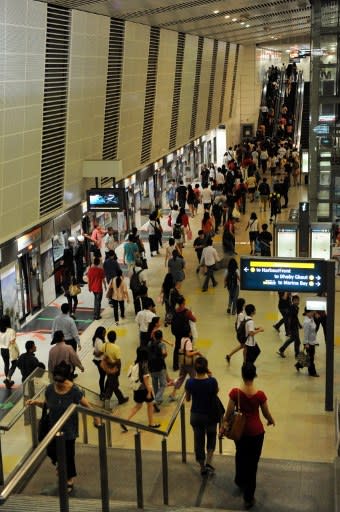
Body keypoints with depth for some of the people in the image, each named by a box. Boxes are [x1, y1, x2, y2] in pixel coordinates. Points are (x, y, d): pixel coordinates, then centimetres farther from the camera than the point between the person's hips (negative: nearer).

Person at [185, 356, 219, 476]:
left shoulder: (190, 382, -16)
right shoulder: (212, 381, -22)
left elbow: (187, 399, -2)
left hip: (195, 415, 1)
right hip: (210, 414, -1)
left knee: (198, 440, 16)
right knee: (211, 437, 24)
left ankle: (202, 467, 26)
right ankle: (208, 462, 10)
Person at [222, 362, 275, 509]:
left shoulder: (235, 392, -17)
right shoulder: (260, 395, -17)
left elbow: (229, 413, -9)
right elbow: (266, 414, -4)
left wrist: (224, 424, 9)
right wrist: (271, 421, 18)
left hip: (240, 430, 1)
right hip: (256, 431, -1)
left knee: (241, 456, 29)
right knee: (253, 462, 10)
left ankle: (240, 481, 51)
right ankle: (248, 497, 14)